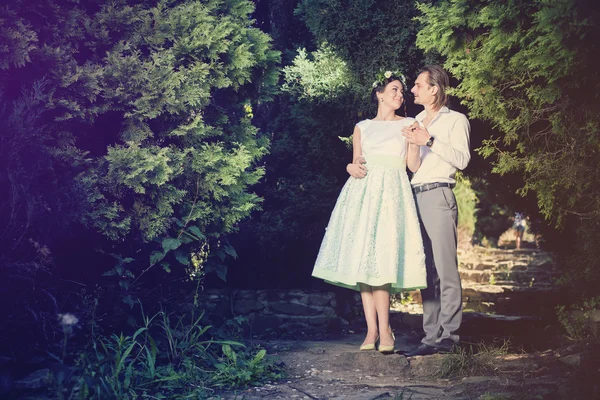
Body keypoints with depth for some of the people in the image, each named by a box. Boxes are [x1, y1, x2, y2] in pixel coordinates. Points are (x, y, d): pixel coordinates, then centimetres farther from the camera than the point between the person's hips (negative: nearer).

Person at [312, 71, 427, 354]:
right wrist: (351, 168, -4)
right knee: (361, 259, -6)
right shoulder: (362, 127, 19)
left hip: (392, 193, -2)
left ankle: (383, 329, -12)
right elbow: (356, 162, 18)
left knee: (380, 260, -17)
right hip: (362, 192, 2)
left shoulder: (407, 124, 15)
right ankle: (372, 330, -3)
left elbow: (413, 165, 8)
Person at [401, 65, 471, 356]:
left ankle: (449, 336, -11)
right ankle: (431, 337, 3)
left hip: (438, 195, -6)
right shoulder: (414, 123, 25)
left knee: (445, 268, -11)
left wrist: (430, 141, -11)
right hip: (414, 196, 6)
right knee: (425, 269, 2)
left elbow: (462, 159, -5)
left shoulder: (456, 120, 8)